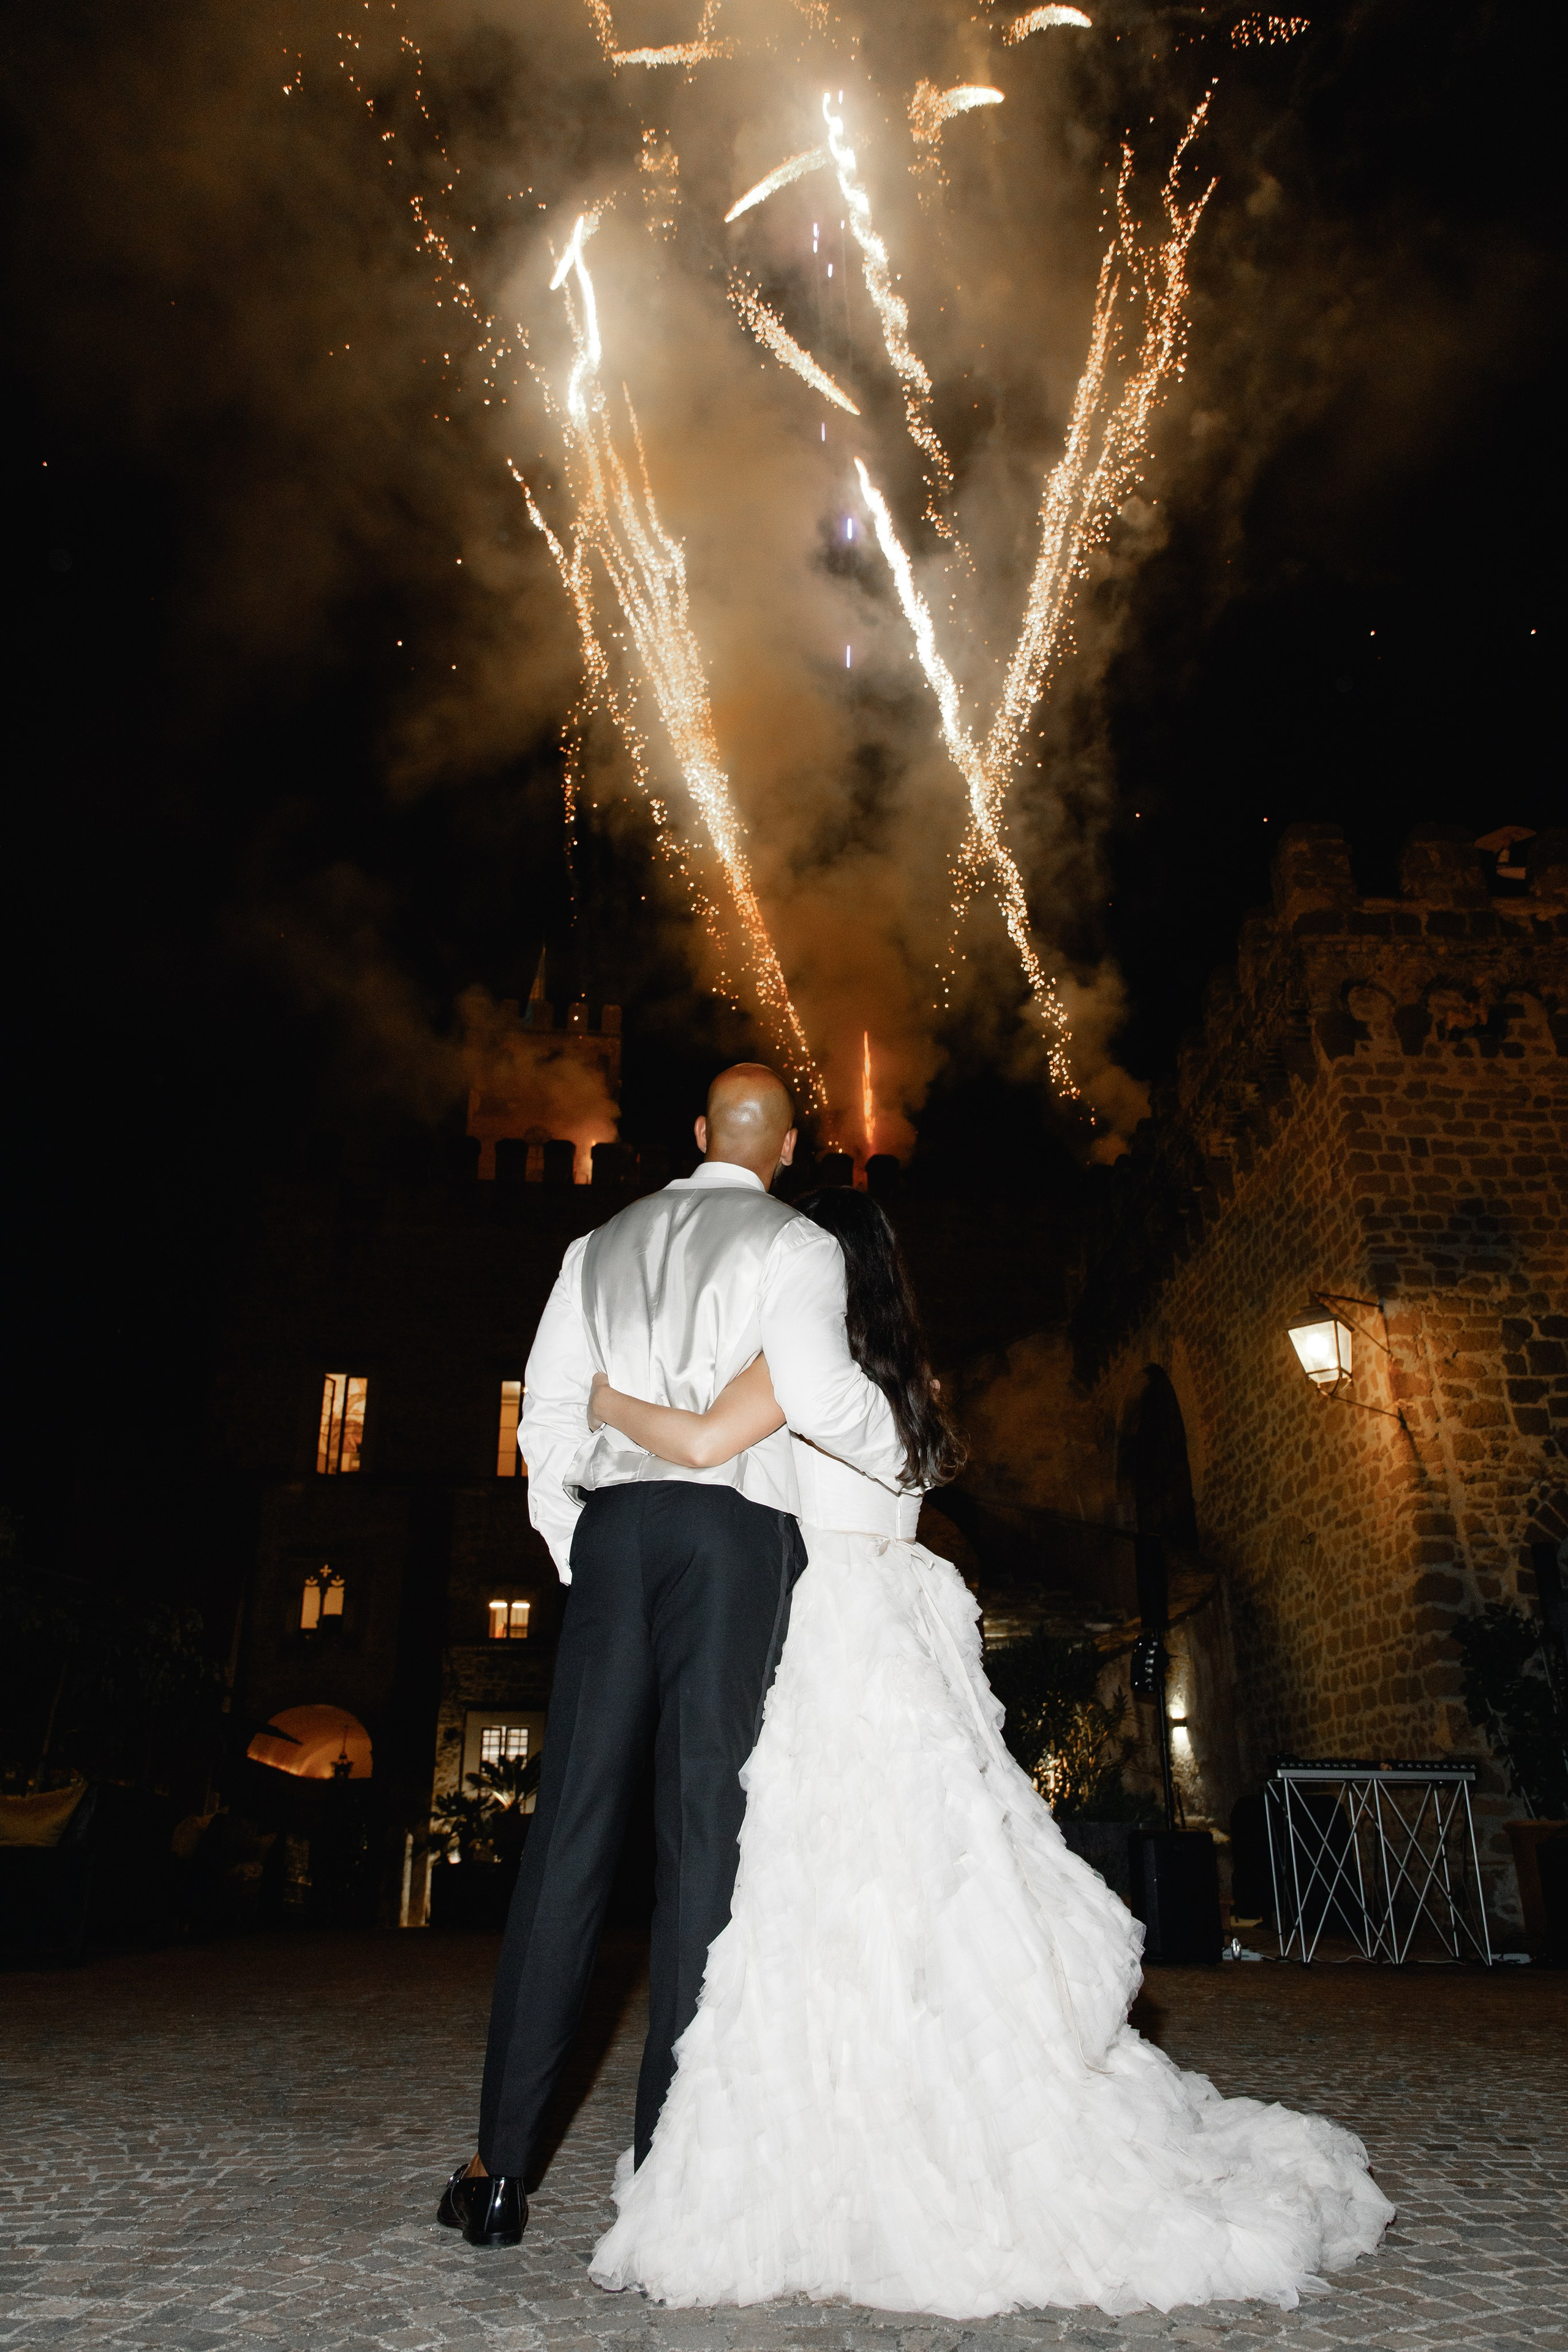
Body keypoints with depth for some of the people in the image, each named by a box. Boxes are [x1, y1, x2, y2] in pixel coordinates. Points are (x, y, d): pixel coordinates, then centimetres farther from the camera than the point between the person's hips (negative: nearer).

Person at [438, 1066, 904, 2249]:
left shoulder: (602, 1245, 18)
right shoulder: (795, 1243, 3)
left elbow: (548, 1419, 13)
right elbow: (820, 1389, -13)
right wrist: (894, 1456, 6)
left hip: (611, 1526, 4)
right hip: (735, 1529, -3)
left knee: (573, 1830, 3)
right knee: (704, 1830, 1)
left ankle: (501, 2161, 7)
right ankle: (668, 2151, 5)